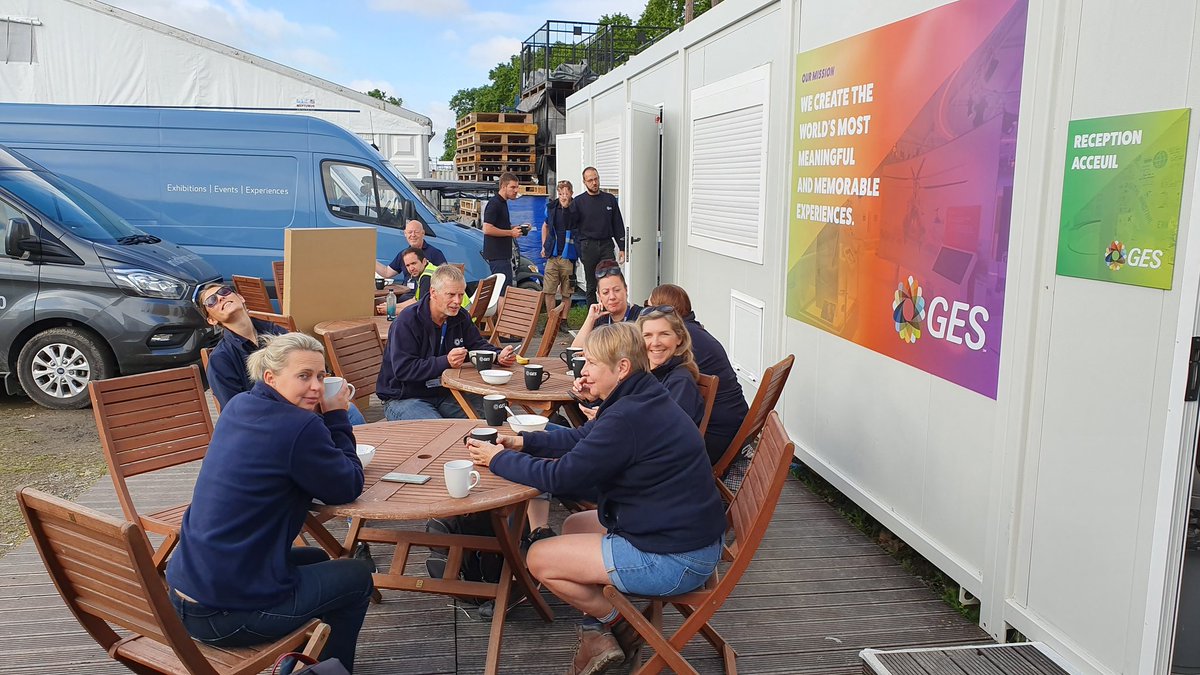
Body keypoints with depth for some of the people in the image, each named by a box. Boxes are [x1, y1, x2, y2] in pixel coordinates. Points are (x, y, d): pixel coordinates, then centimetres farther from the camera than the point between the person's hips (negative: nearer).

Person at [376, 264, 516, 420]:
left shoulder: (461, 317, 6)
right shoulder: (406, 322, -18)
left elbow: (478, 345, 13)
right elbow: (402, 369, -25)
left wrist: (498, 356, -11)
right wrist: (445, 362, -35)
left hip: (444, 394, 7)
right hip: (403, 399, -6)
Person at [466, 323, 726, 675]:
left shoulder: (628, 418, -25)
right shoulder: (643, 401, 6)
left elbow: (562, 476, -21)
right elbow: (581, 438, 16)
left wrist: (498, 458, -7)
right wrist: (523, 442, 5)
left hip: (674, 560, -10)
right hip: (684, 531, 10)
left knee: (540, 559, -2)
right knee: (574, 526, 23)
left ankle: (618, 623, 16)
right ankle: (596, 632, 16)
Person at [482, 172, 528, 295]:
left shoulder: (503, 203, 18)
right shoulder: (494, 203, -13)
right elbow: (487, 229, -22)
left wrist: (518, 228, 14)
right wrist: (511, 232, -17)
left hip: (503, 254, 10)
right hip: (497, 256, -10)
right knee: (503, 291, -10)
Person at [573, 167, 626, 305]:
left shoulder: (610, 199, 9)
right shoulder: (578, 201, 3)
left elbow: (618, 225, 12)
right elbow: (573, 228, 2)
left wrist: (622, 248, 5)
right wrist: (577, 251, -7)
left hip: (606, 245, 1)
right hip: (588, 246, -1)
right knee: (591, 286, 6)